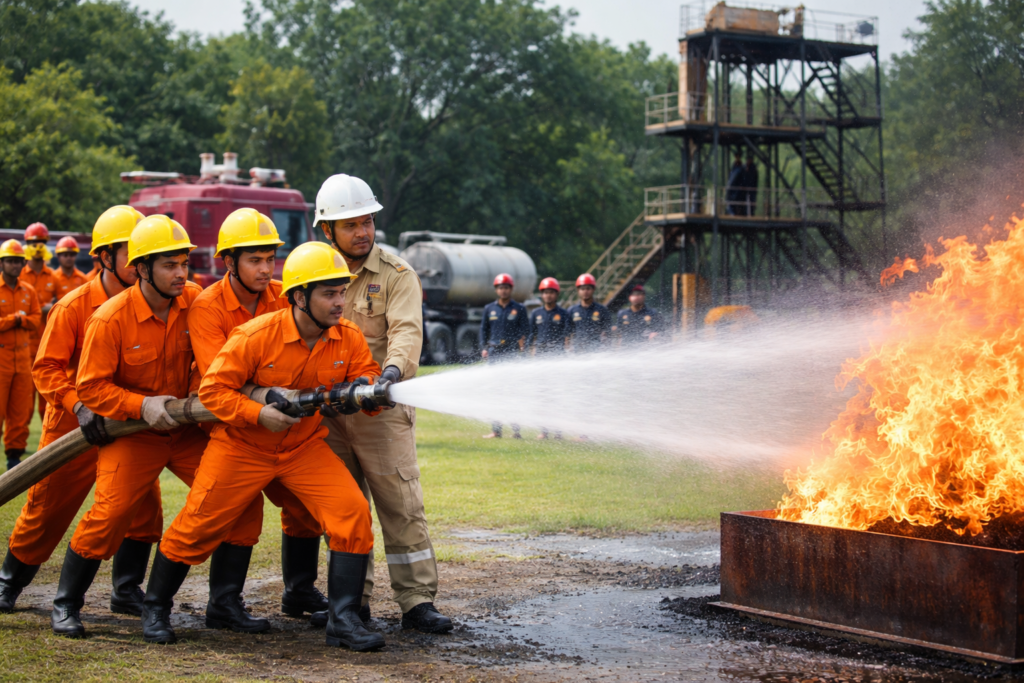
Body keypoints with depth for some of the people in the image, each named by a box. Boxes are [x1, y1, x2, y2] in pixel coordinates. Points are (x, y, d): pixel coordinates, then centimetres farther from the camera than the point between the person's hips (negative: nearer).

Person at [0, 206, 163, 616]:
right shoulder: (74, 307, -13)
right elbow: (47, 368, -13)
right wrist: (79, 406, -27)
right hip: (75, 426, -3)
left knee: (143, 504, -5)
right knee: (48, 507, 8)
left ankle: (127, 590, 12)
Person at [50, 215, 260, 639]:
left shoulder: (196, 301, -6)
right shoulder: (110, 319, -18)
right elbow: (90, 387, -14)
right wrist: (142, 406, -24)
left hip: (188, 428, 4)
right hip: (131, 431, -4)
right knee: (109, 513, -16)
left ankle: (224, 605, 8)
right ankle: (66, 604, 6)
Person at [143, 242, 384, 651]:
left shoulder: (349, 340, -9)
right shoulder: (255, 336, -22)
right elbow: (212, 390, -17)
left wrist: (364, 390, -25)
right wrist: (258, 413, -29)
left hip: (307, 447, 3)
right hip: (241, 448, -3)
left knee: (353, 514, -16)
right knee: (196, 528, 1)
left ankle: (343, 621, -9)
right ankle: (155, 609, 26)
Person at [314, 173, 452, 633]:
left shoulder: (397, 276, -2)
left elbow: (406, 331, -17)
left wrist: (394, 368, -37)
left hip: (382, 409, -4)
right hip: (329, 410, 4)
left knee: (400, 502, -8)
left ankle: (417, 602, -6)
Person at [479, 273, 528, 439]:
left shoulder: (519, 309, 5)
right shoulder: (489, 309, 12)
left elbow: (525, 330, 4)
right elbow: (483, 329, 17)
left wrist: (521, 346, -12)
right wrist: (483, 348, 5)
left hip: (512, 353, -3)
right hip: (494, 353, 3)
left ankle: (516, 430, -3)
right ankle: (495, 430, 5)